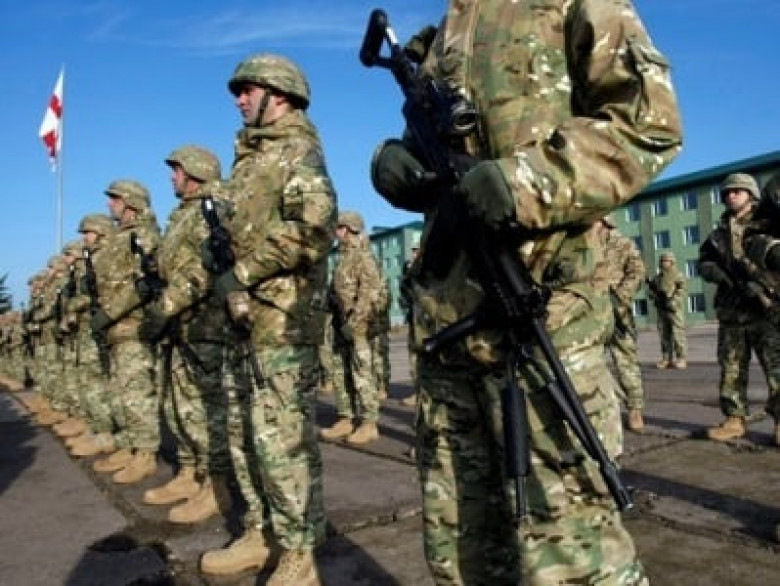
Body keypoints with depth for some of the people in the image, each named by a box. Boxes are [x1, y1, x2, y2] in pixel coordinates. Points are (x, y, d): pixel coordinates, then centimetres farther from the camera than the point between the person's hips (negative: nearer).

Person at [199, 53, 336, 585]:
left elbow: (313, 228, -23)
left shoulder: (299, 151, -6)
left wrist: (240, 275, -18)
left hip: (283, 317, -9)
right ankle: (263, 534, 28)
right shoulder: (249, 157, 21)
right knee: (246, 433, 14)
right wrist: (228, 286, 9)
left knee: (282, 437, -5)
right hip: (245, 316, 10)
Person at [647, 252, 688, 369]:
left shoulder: (679, 276, 2)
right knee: (664, 334, 4)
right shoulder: (657, 277, 19)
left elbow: (682, 290, -9)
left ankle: (681, 359, -5)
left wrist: (672, 301, -20)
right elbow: (652, 291, 22)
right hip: (661, 309, 6)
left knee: (678, 334, -8)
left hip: (674, 309, -6)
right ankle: (666, 358, 8)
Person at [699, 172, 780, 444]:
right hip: (731, 311, 4)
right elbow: (704, 262, 11)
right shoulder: (718, 233, 16)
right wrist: (720, 274, -10)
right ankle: (735, 420, 13)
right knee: (731, 369, 6)